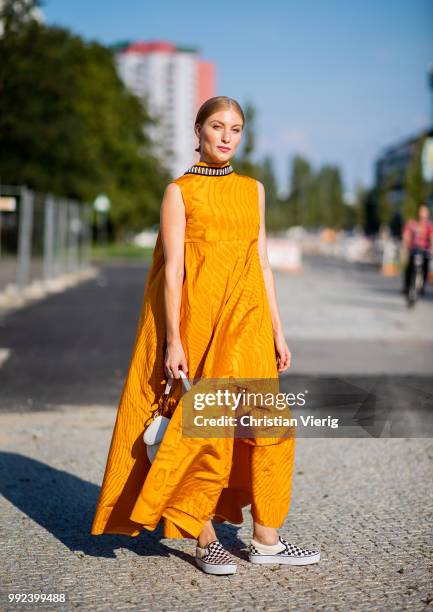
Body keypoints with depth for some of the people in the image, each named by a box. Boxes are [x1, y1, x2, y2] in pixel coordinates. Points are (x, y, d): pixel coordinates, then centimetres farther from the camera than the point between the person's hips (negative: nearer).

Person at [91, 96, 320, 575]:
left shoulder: (253, 189, 13)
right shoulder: (180, 191, 0)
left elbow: (262, 264, 13)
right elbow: (172, 270, -6)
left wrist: (277, 333, 9)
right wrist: (173, 341, -12)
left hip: (247, 322, 5)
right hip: (199, 320, -5)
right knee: (206, 429, -1)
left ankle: (267, 539, 14)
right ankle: (204, 539, 13)